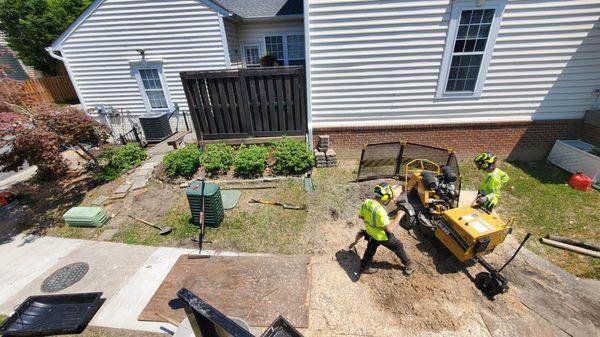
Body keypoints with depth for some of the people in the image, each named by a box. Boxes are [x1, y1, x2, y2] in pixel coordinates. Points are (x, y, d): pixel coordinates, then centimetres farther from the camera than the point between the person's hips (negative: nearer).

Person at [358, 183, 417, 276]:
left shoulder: (365, 202, -14)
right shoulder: (379, 210, -38)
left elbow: (361, 216, 3)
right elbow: (390, 228, -35)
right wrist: (399, 216, -26)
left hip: (370, 234, 6)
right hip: (382, 236, -6)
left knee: (370, 250, 28)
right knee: (398, 246, 21)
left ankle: (364, 267, 43)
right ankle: (409, 264, 43)